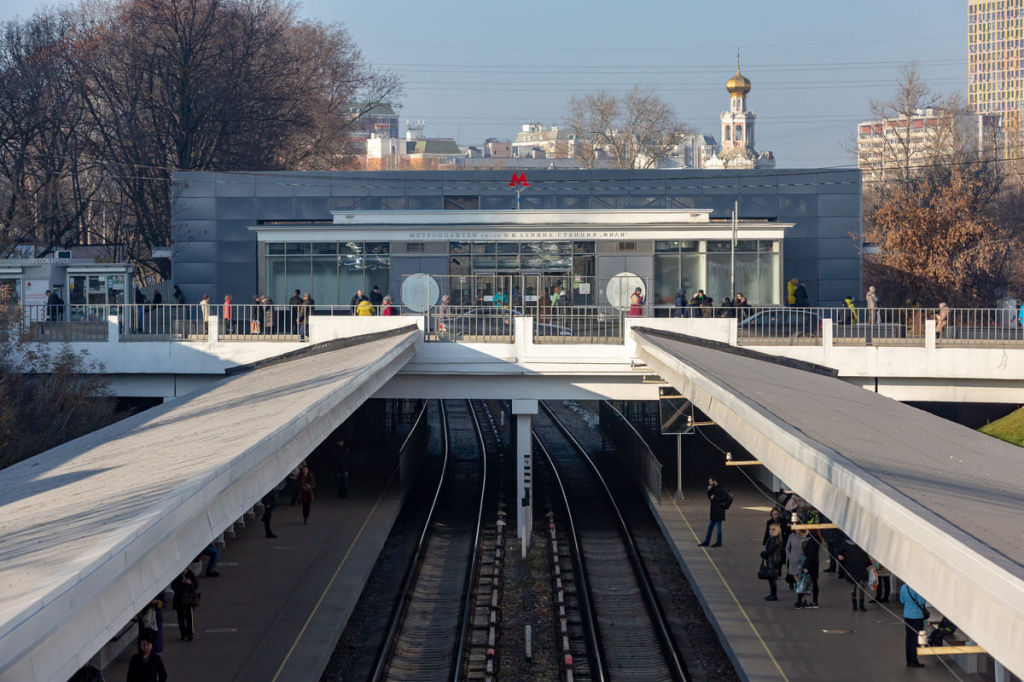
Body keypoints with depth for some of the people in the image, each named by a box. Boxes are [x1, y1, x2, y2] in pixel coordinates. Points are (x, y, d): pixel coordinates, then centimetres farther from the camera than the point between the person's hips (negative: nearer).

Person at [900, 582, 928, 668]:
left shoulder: (903, 587, 0)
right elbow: (921, 602, -18)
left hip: (907, 615, 6)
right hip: (917, 615, -6)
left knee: (908, 637, 12)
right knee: (916, 638, 1)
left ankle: (909, 661, 17)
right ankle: (914, 661, 3)